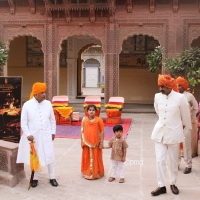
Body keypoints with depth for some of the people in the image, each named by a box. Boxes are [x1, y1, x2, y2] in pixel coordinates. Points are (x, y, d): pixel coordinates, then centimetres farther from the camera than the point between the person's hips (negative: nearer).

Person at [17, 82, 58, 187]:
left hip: (46, 135, 1)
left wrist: (53, 132, 7)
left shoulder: (48, 104, -1)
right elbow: (23, 122, -4)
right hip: (33, 136, -1)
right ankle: (35, 178, 25)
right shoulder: (27, 105, -8)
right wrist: (28, 134, -10)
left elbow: (52, 119, 8)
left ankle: (52, 177, 18)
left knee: (49, 155, 4)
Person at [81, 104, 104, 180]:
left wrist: (101, 142, -8)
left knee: (96, 158, 8)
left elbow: (102, 131, -6)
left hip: (96, 143, -2)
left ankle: (96, 173, 23)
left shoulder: (99, 120, -9)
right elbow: (82, 131, 5)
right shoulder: (84, 119, -1)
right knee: (86, 158, 12)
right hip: (86, 143, 3)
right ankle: (87, 173, 27)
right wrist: (82, 142, 6)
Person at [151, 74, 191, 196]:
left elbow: (186, 115, 2)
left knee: (174, 161, 11)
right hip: (159, 132, 3)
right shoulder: (157, 97, -3)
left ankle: (173, 184, 29)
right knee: (160, 160, 1)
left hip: (174, 133, -2)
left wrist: (185, 127, 15)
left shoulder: (180, 98, -13)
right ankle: (161, 186, 12)